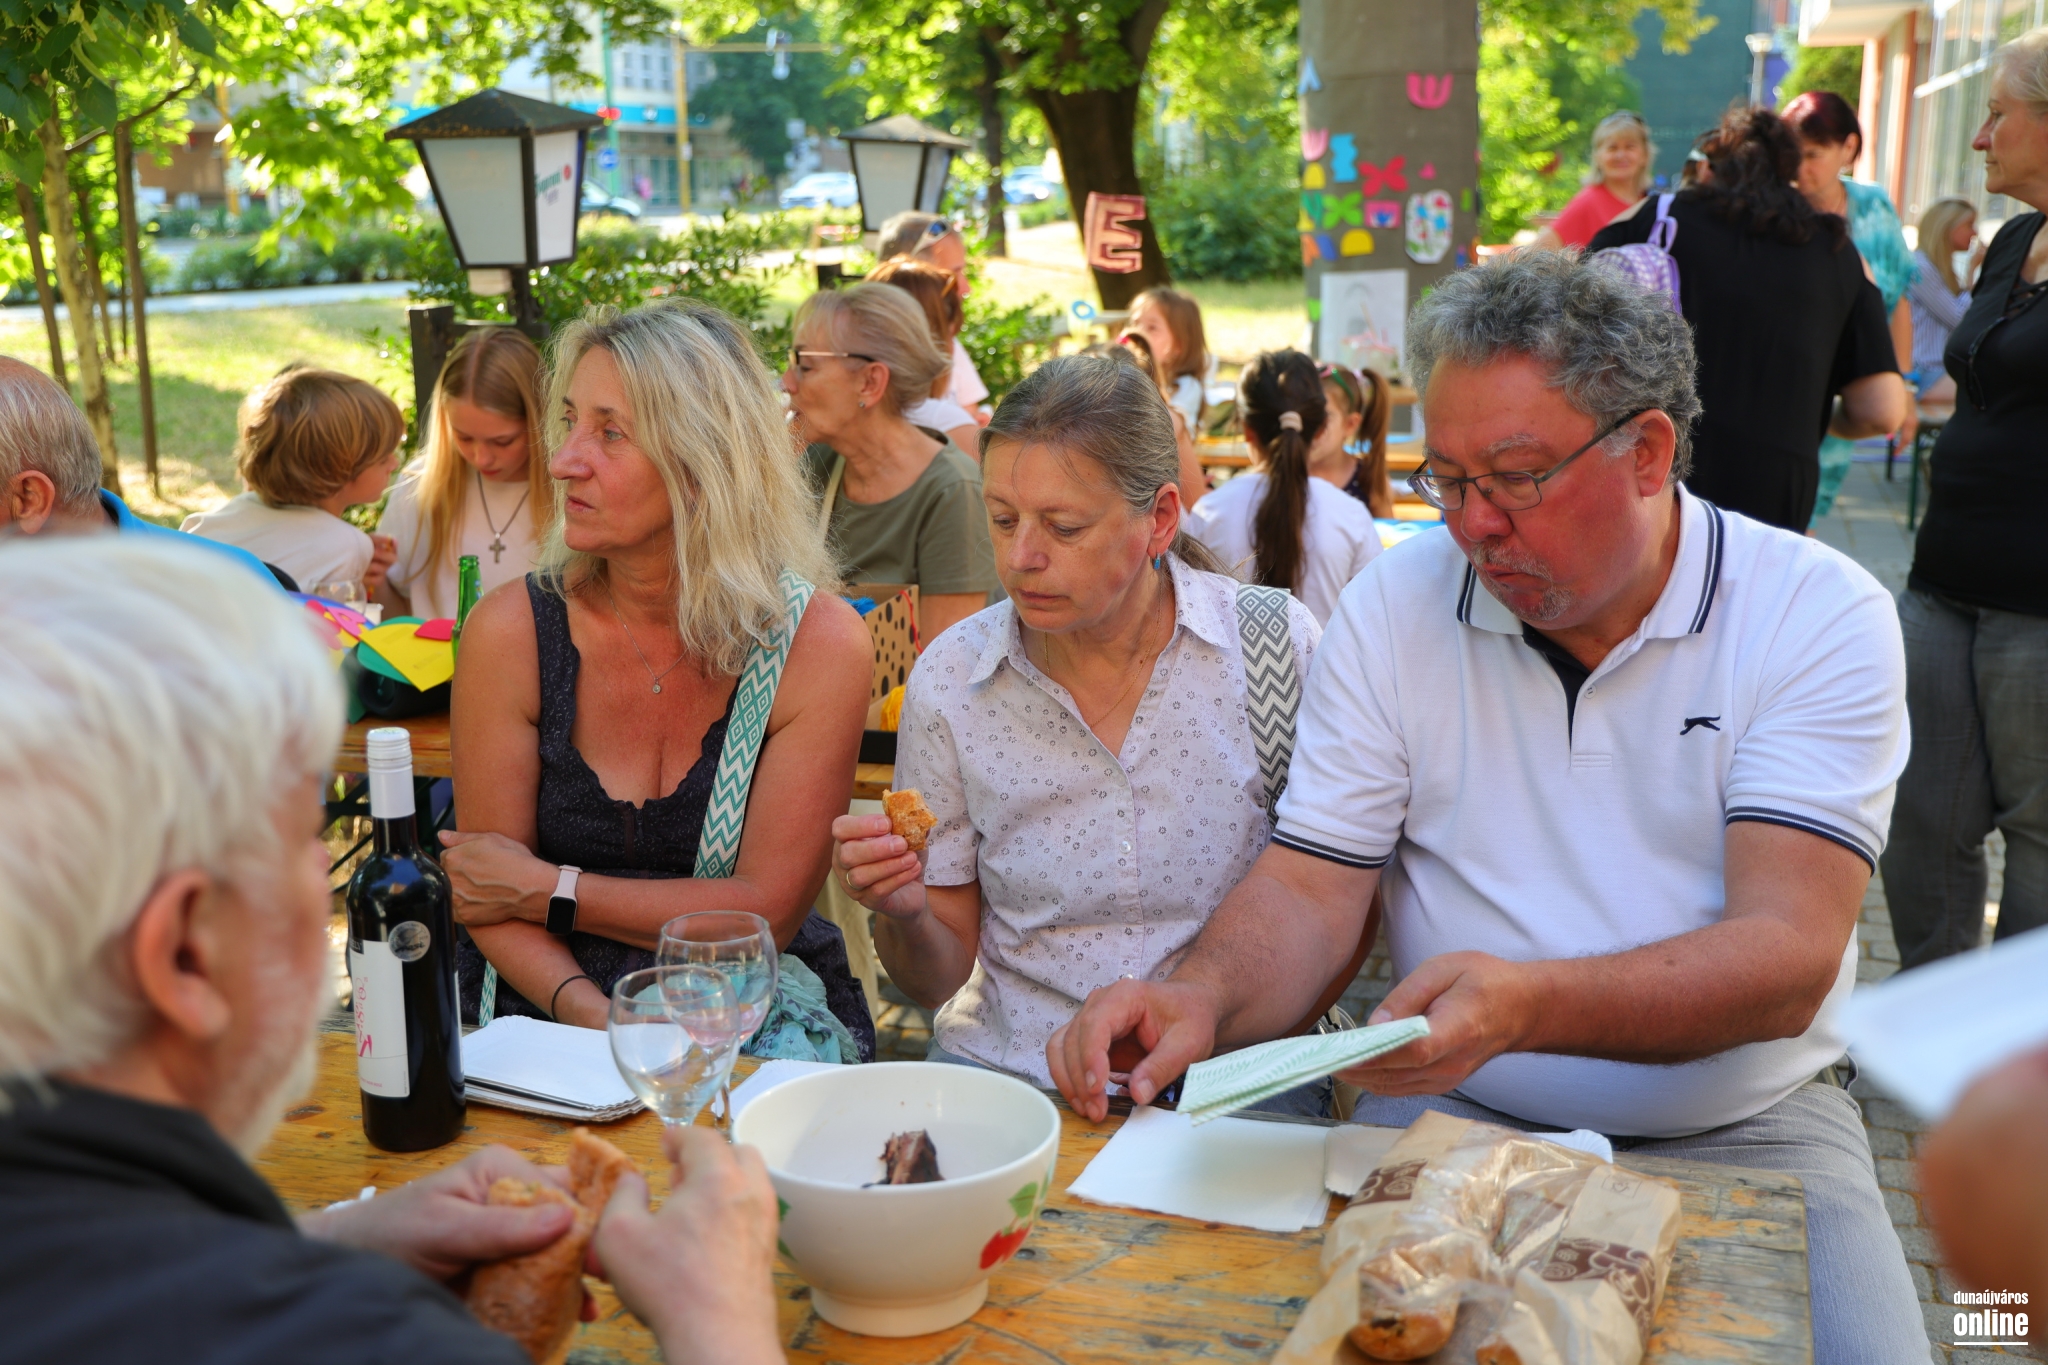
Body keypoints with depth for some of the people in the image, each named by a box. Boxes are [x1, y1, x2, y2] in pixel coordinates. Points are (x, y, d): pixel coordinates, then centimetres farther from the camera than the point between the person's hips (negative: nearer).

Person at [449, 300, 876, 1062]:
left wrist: (546, 888, -10)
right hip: (553, 994, 0)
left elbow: (764, 910, -10)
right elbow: (488, 899, -3)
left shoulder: (820, 645, -12)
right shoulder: (511, 631, -8)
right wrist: (591, 1017, -21)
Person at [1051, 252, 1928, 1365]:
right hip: (1449, 1116, 1)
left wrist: (1527, 1004, -36)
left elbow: (1788, 959, -18)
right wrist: (1202, 997, -23)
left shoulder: (1821, 615, -7)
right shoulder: (1395, 606, 0)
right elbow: (1309, 890, -1)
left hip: (1742, 1130, 0)